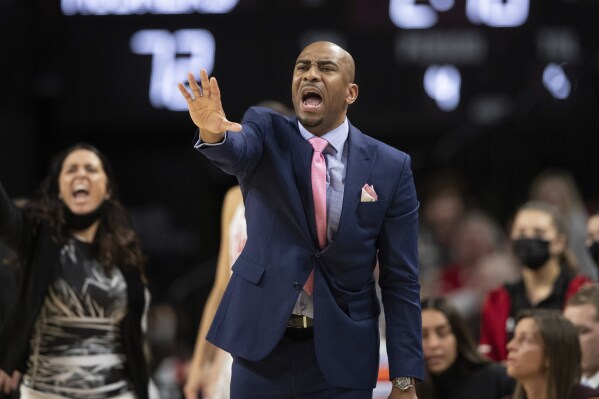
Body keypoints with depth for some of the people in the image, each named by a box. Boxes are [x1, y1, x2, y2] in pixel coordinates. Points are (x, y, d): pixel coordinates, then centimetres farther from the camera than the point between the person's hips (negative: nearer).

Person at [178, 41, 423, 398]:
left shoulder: (390, 167, -1)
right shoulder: (267, 133, 1)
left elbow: (401, 279, -2)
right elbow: (235, 151, -23)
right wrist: (214, 131, -47)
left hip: (341, 355, -1)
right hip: (262, 344, 1)